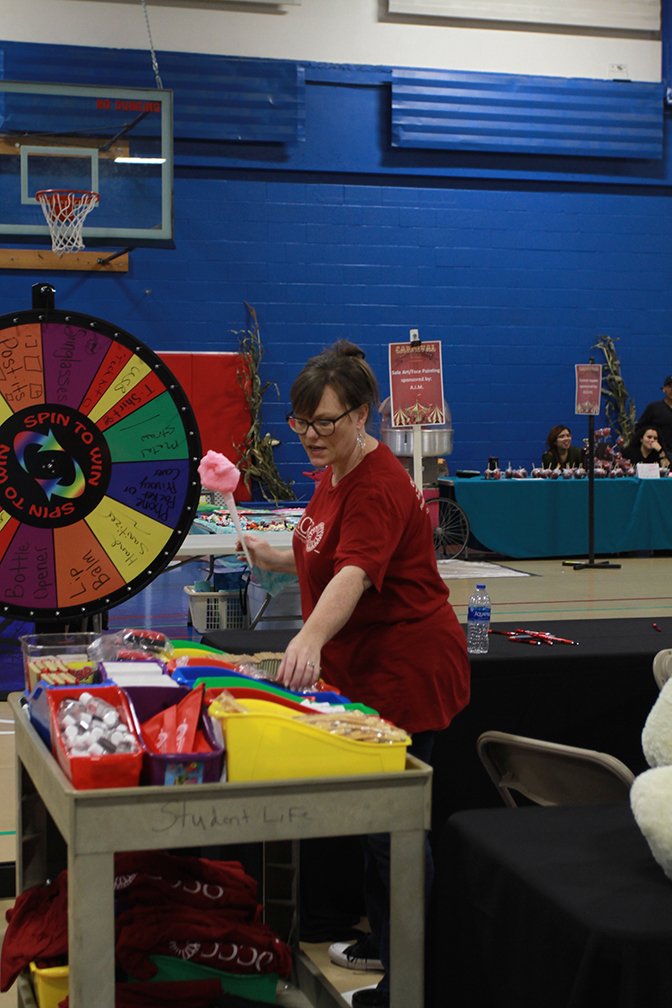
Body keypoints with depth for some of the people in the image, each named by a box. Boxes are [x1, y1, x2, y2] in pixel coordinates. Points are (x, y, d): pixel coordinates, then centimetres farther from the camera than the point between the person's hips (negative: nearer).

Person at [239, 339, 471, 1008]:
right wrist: (280, 560, 12)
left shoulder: (377, 486, -21)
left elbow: (355, 572, -38)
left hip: (407, 671, -10)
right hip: (365, 670, 10)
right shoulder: (336, 474, 11)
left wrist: (310, 639, -53)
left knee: (391, 827, -5)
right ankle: (385, 943, 36)